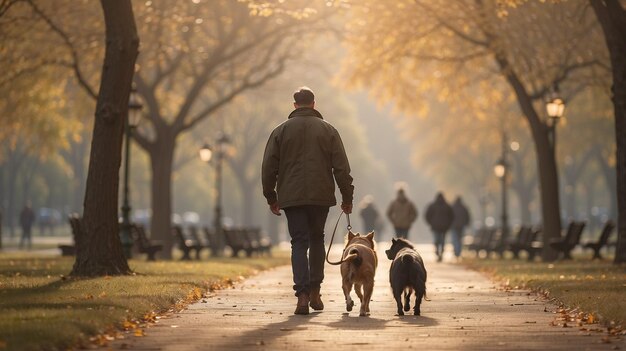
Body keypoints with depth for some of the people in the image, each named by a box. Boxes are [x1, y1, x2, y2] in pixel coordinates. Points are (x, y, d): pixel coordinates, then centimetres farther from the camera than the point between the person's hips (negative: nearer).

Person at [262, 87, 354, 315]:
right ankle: (315, 292, 15)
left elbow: (268, 168, 4)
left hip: (291, 197, -1)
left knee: (299, 243, -1)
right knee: (317, 240, 17)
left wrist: (271, 198, 13)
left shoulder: (281, 130, 4)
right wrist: (347, 197, 7)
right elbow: (342, 168, 1)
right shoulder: (328, 130, 5)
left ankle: (303, 295, -15)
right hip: (321, 196, 1)